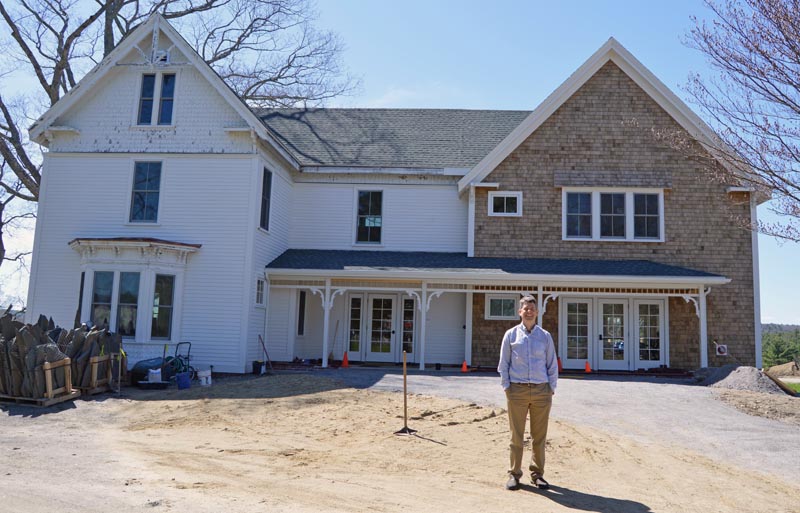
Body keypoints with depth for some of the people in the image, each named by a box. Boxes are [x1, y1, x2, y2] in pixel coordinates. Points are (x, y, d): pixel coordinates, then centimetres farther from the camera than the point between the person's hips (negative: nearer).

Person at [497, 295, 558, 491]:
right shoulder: (511, 335, 6)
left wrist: (551, 389, 3)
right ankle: (514, 474, 12)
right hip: (517, 390, -1)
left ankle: (537, 474, 18)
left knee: (539, 436, 6)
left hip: (541, 390, 1)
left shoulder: (545, 336, 10)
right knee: (516, 436, 2)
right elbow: (503, 364, 7)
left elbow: (553, 365, 11)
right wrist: (506, 387, -1)